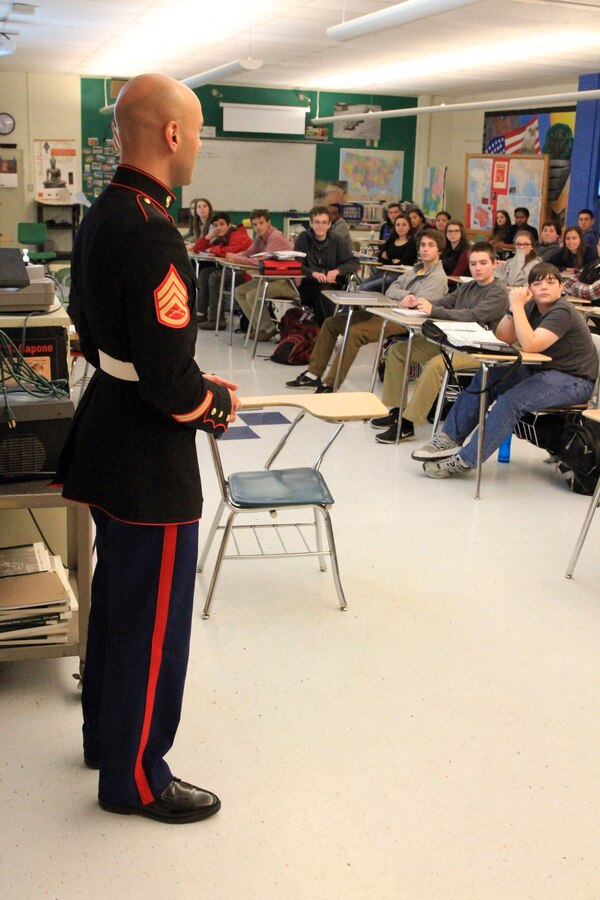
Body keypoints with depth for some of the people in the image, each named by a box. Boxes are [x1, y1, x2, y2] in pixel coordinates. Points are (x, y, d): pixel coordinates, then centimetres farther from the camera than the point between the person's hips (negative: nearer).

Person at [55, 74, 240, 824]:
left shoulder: (100, 215, 6)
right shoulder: (152, 235, -25)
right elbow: (168, 380, -27)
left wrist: (191, 385, 13)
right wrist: (216, 405, -6)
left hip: (105, 430, 10)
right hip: (149, 455, -10)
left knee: (116, 594, 24)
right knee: (152, 614, 5)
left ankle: (106, 733, 43)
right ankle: (135, 777, 24)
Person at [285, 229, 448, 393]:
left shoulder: (438, 277, -4)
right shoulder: (416, 269, 21)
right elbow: (390, 291, 10)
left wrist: (397, 297, -2)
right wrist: (406, 295, -10)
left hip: (404, 321, -9)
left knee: (354, 332, -31)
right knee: (331, 322, 5)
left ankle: (329, 386, -26)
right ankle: (313, 374, 5)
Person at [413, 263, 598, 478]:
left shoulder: (562, 312, -20)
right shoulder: (533, 307, 7)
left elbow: (529, 345, -32)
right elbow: (503, 338, 3)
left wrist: (517, 305, -27)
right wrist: (513, 308, -12)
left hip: (574, 381, -9)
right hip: (542, 370, 9)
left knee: (512, 399, -30)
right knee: (486, 378, -4)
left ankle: (466, 460, -26)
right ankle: (451, 438, -4)